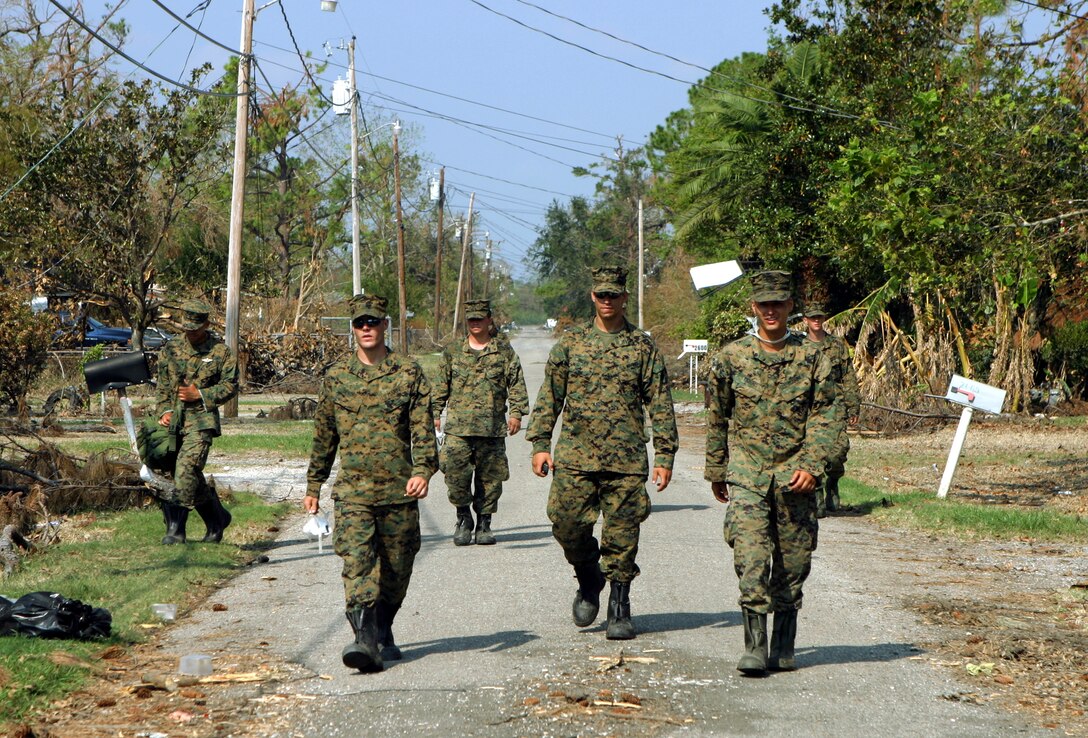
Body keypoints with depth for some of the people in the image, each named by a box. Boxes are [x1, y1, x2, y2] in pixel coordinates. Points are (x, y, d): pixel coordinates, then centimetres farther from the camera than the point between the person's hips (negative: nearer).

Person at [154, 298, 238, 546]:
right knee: (193, 478, 8)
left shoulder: (221, 352, 1)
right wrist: (164, 411, 1)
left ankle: (176, 530, -18)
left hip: (201, 420, -5)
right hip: (174, 420, 5)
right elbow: (161, 385, 16)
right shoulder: (171, 350, 12)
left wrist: (199, 395, -9)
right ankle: (217, 518, 28)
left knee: (186, 469, -20)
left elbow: (230, 386, 1)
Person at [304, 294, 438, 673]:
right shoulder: (336, 376, 8)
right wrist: (313, 485, 19)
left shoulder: (409, 374, 3)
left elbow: (423, 428, -4)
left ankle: (383, 633, 30)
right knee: (357, 563, -16)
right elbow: (324, 435, 16)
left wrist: (422, 470, -20)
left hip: (399, 489, 0)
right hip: (352, 489, 0)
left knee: (396, 569, 9)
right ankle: (365, 640, -25)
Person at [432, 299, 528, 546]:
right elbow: (441, 385, 15)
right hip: (458, 426, 0)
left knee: (490, 476, 4)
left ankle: (484, 523, 16)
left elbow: (516, 384, 6)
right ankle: (463, 518, 8)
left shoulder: (504, 351, 7)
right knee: (455, 472, -10)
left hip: (492, 426, 0)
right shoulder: (453, 353, 11)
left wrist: (516, 413, -4)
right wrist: (435, 413, 9)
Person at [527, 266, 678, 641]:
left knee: (622, 538, 0)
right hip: (575, 456, 1)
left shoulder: (642, 347, 5)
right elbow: (549, 396, 9)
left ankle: (619, 611, 10)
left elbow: (660, 404, 6)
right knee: (567, 522, -7)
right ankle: (588, 578, 21)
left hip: (626, 460, -1)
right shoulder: (571, 342, 8)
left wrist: (664, 456, 1)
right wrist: (540, 443, 1)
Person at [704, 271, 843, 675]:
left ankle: (784, 648, 17)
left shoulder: (810, 357, 4)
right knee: (751, 560, -14)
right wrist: (716, 472, 16)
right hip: (747, 474, -1)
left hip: (795, 475, 1)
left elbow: (826, 414, 2)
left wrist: (812, 465, -10)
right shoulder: (730, 357, 4)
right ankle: (755, 646, -10)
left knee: (792, 565, 5)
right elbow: (717, 419, 13)